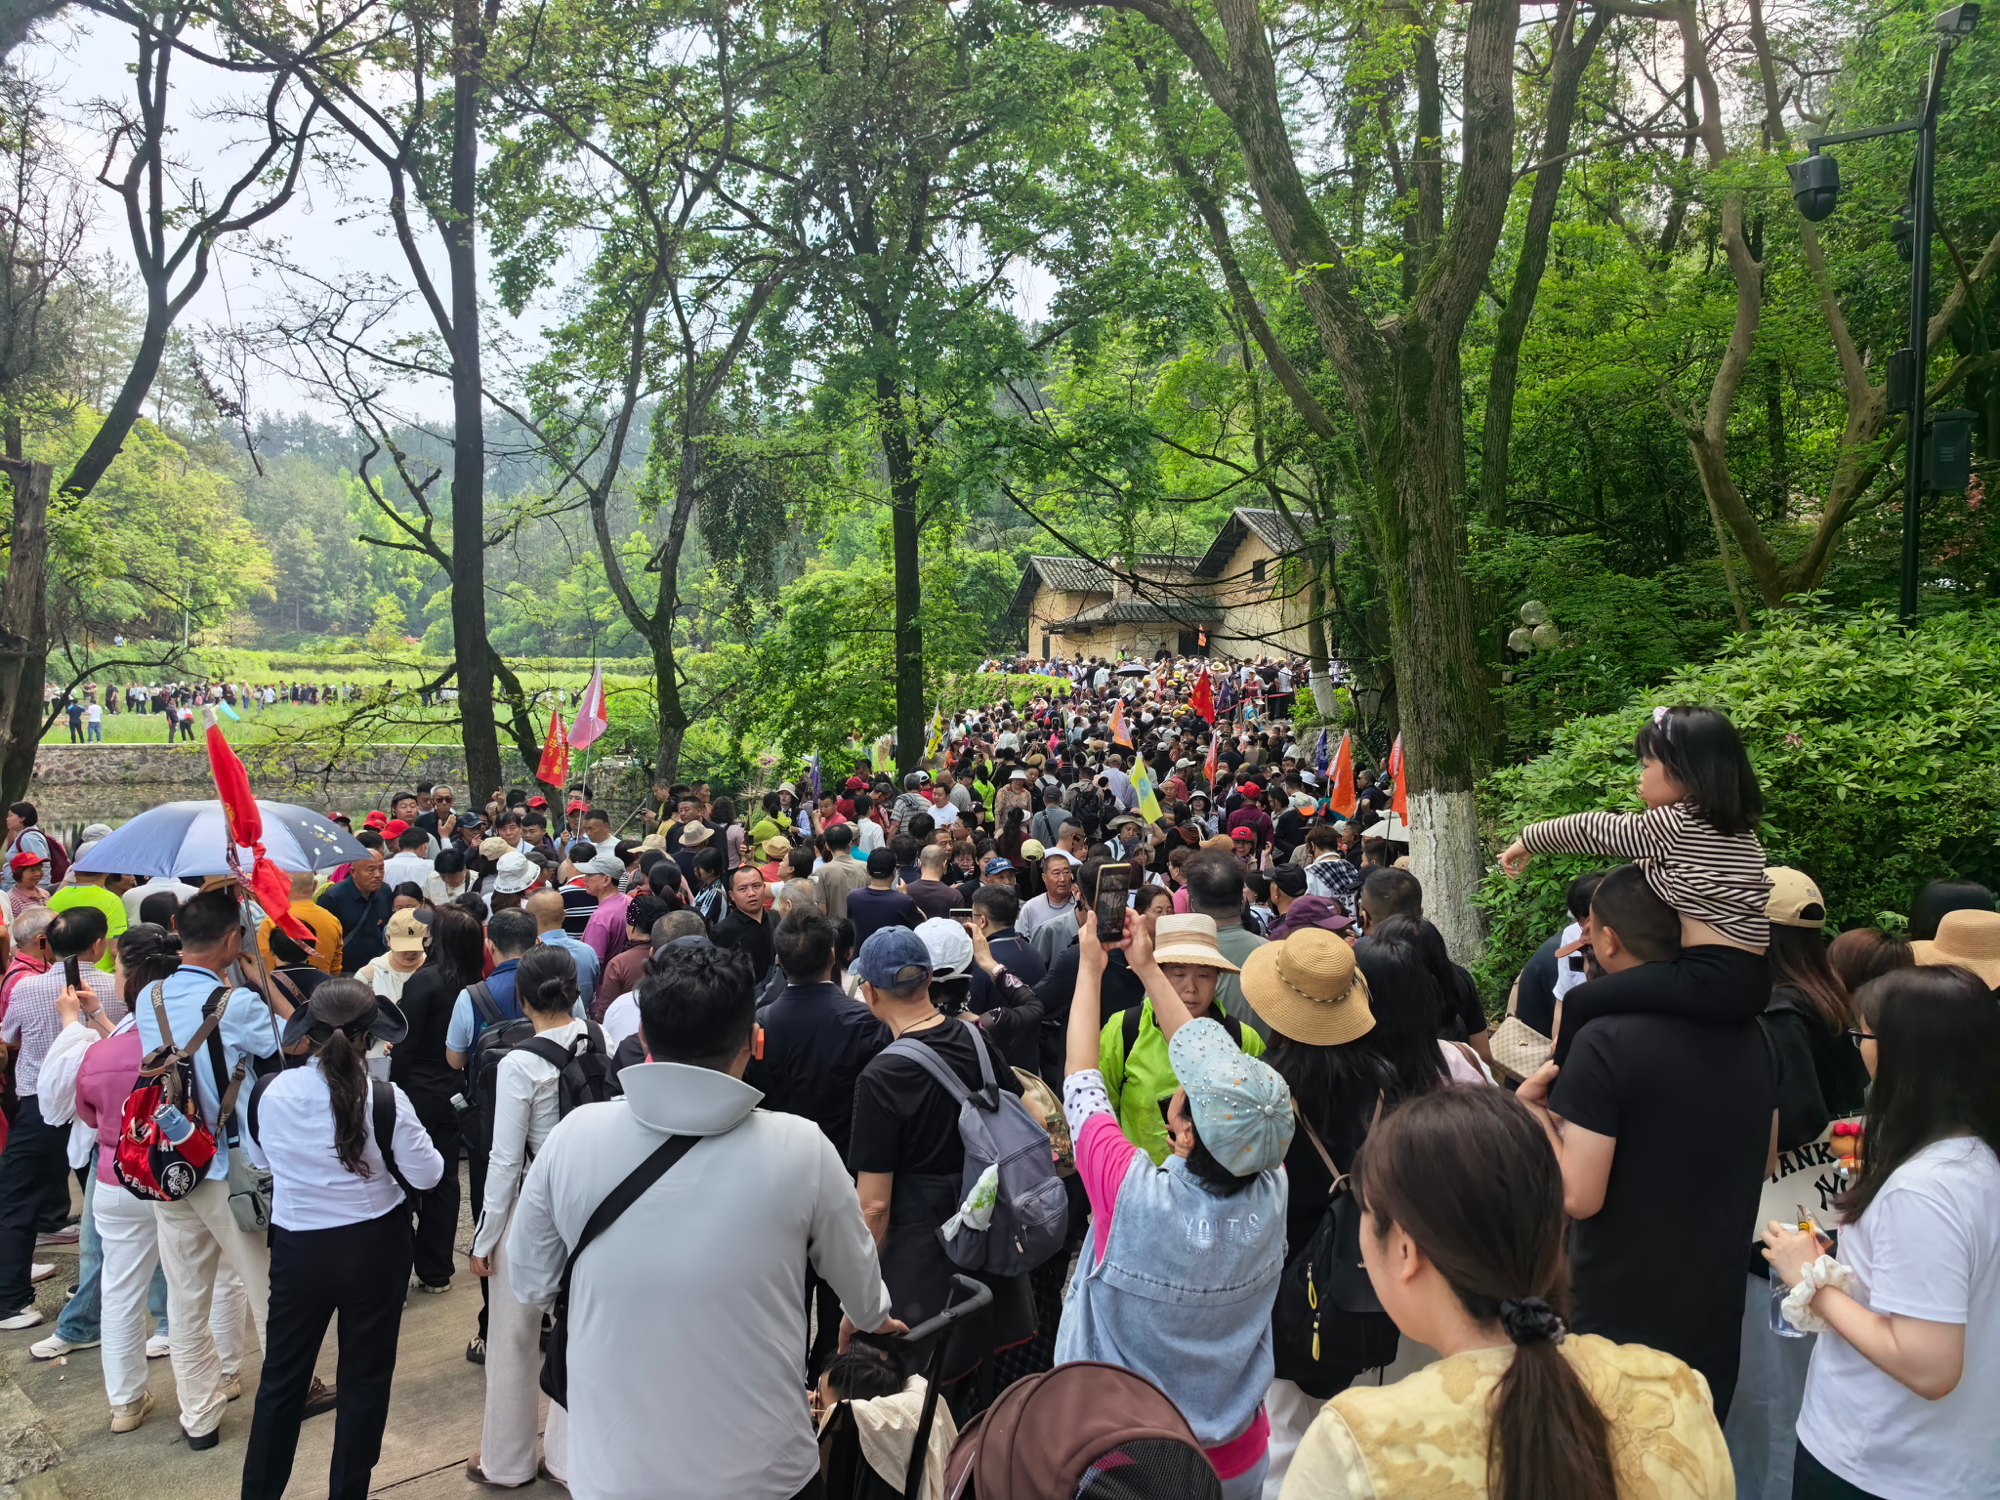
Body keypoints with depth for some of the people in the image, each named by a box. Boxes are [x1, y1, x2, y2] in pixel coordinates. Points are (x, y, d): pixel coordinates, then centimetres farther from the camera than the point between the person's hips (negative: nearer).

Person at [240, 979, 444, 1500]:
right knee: (365, 1379, 15)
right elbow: (426, 1174, -11)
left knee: (282, 1377, 19)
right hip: (374, 1248, -2)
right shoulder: (385, 1100, -22)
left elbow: (257, 1158, 7)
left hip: (298, 1247, 2)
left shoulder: (268, 1092, -13)